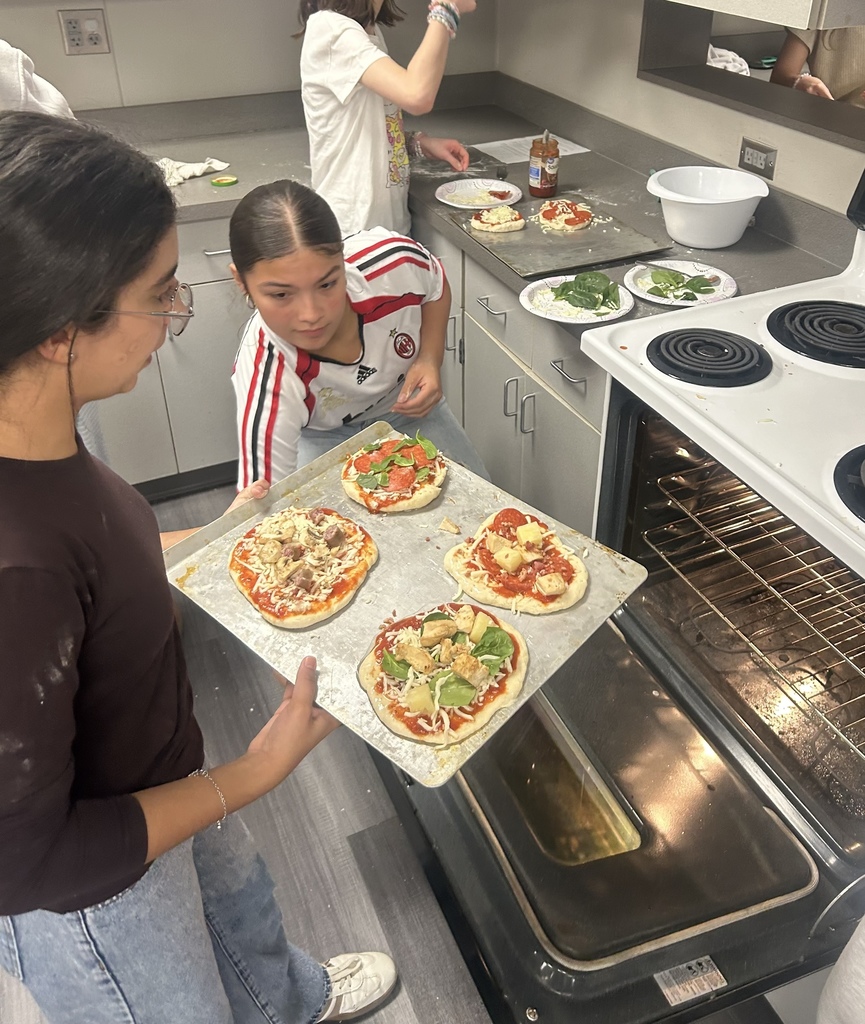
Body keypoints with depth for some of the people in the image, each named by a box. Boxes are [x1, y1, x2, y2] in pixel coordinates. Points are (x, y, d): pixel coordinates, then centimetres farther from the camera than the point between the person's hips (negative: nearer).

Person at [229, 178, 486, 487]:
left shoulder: (395, 261, -33)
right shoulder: (266, 386, -42)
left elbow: (436, 286, -8)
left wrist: (430, 359, -22)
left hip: (408, 408, 3)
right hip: (321, 438, -2)